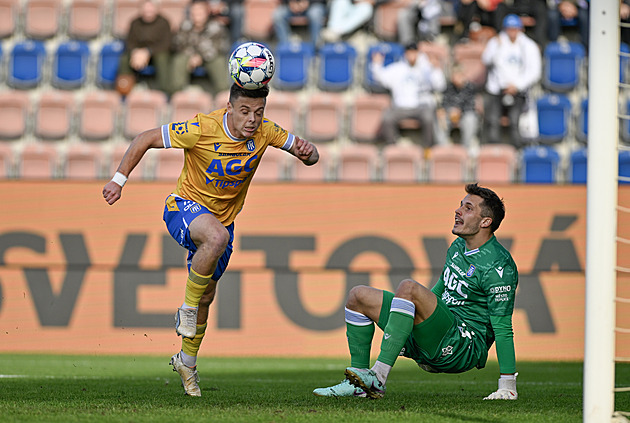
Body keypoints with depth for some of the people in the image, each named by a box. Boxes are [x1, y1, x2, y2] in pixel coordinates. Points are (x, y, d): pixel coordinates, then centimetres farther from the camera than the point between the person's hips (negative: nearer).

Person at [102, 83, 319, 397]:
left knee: (206, 296, 13)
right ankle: (187, 309, -18)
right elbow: (145, 139, -19)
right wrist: (119, 180, -22)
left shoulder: (264, 132, -15)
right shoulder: (202, 129, -28)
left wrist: (306, 152, -31)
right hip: (185, 206, -5)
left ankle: (187, 361, 37)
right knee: (217, 236, -39)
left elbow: (310, 156, -6)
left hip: (223, 218, 5)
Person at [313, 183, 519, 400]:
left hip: (465, 346, -9)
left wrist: (508, 385, -21)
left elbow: (502, 328, -17)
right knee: (358, 296, 5)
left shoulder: (499, 267, -13)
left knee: (408, 287, -32)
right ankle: (359, 382, -4)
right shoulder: (458, 247, 14)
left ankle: (378, 378, -35)